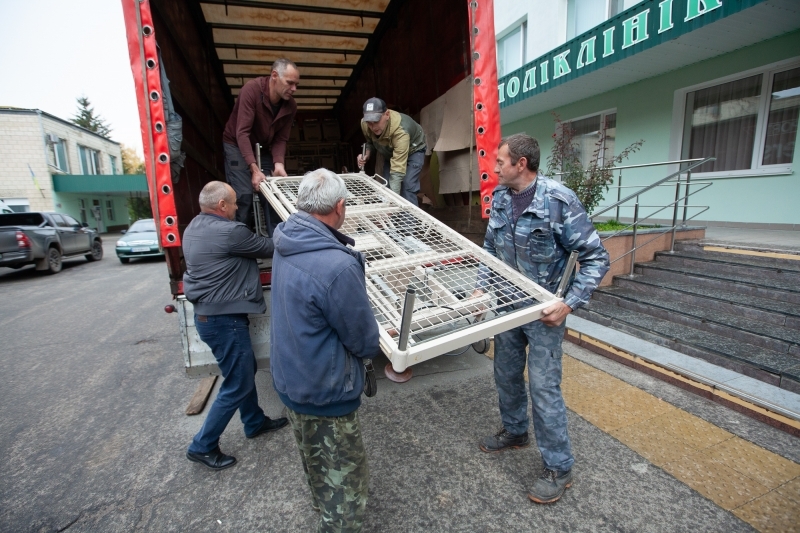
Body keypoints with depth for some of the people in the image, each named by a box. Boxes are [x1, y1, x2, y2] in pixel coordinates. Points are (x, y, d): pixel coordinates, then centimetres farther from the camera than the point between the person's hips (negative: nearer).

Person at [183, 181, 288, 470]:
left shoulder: (194, 228, 8)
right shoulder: (228, 232, -22)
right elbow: (269, 248, -10)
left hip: (207, 314, 10)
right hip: (223, 319, -10)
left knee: (245, 369, 23)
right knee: (237, 385, 5)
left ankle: (255, 422, 39)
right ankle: (202, 446, 20)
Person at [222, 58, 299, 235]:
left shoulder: (290, 105, -10)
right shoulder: (252, 89, -25)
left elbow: (280, 139, -5)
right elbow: (242, 132, -30)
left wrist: (278, 163, -24)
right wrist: (254, 169, -37)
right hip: (237, 146, -4)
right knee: (244, 197, -13)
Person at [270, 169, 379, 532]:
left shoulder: (285, 242, -7)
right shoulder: (338, 267, -34)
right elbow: (366, 342, -22)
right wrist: (375, 341, 1)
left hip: (289, 380, 9)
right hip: (325, 394, -9)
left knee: (315, 462, 32)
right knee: (345, 480, 14)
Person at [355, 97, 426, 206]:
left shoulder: (400, 131, -44)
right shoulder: (365, 124, -26)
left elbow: (397, 170, -48)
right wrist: (366, 154, -24)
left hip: (413, 150, -6)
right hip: (390, 152, 6)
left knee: (407, 188, -21)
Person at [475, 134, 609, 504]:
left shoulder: (559, 200, -19)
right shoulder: (500, 197, 0)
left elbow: (596, 258, -15)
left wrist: (570, 304, -23)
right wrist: (482, 286, 1)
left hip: (544, 310, -6)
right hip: (507, 304, 7)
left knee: (544, 386, 2)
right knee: (506, 374, 20)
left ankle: (558, 467, 25)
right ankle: (514, 431, 46)